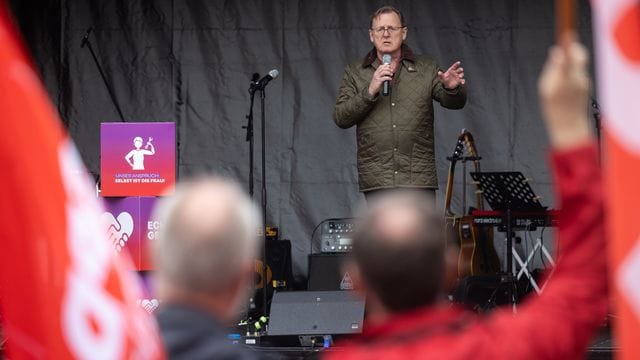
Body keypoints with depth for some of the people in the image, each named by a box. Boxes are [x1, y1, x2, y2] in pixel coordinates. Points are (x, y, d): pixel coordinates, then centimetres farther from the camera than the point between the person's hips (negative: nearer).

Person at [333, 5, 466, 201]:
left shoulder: (426, 69, 9)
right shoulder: (355, 73, 9)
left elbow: (454, 102, -1)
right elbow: (341, 118, 0)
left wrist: (452, 88, -25)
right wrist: (370, 91, -14)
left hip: (419, 178, 0)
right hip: (377, 181, 0)